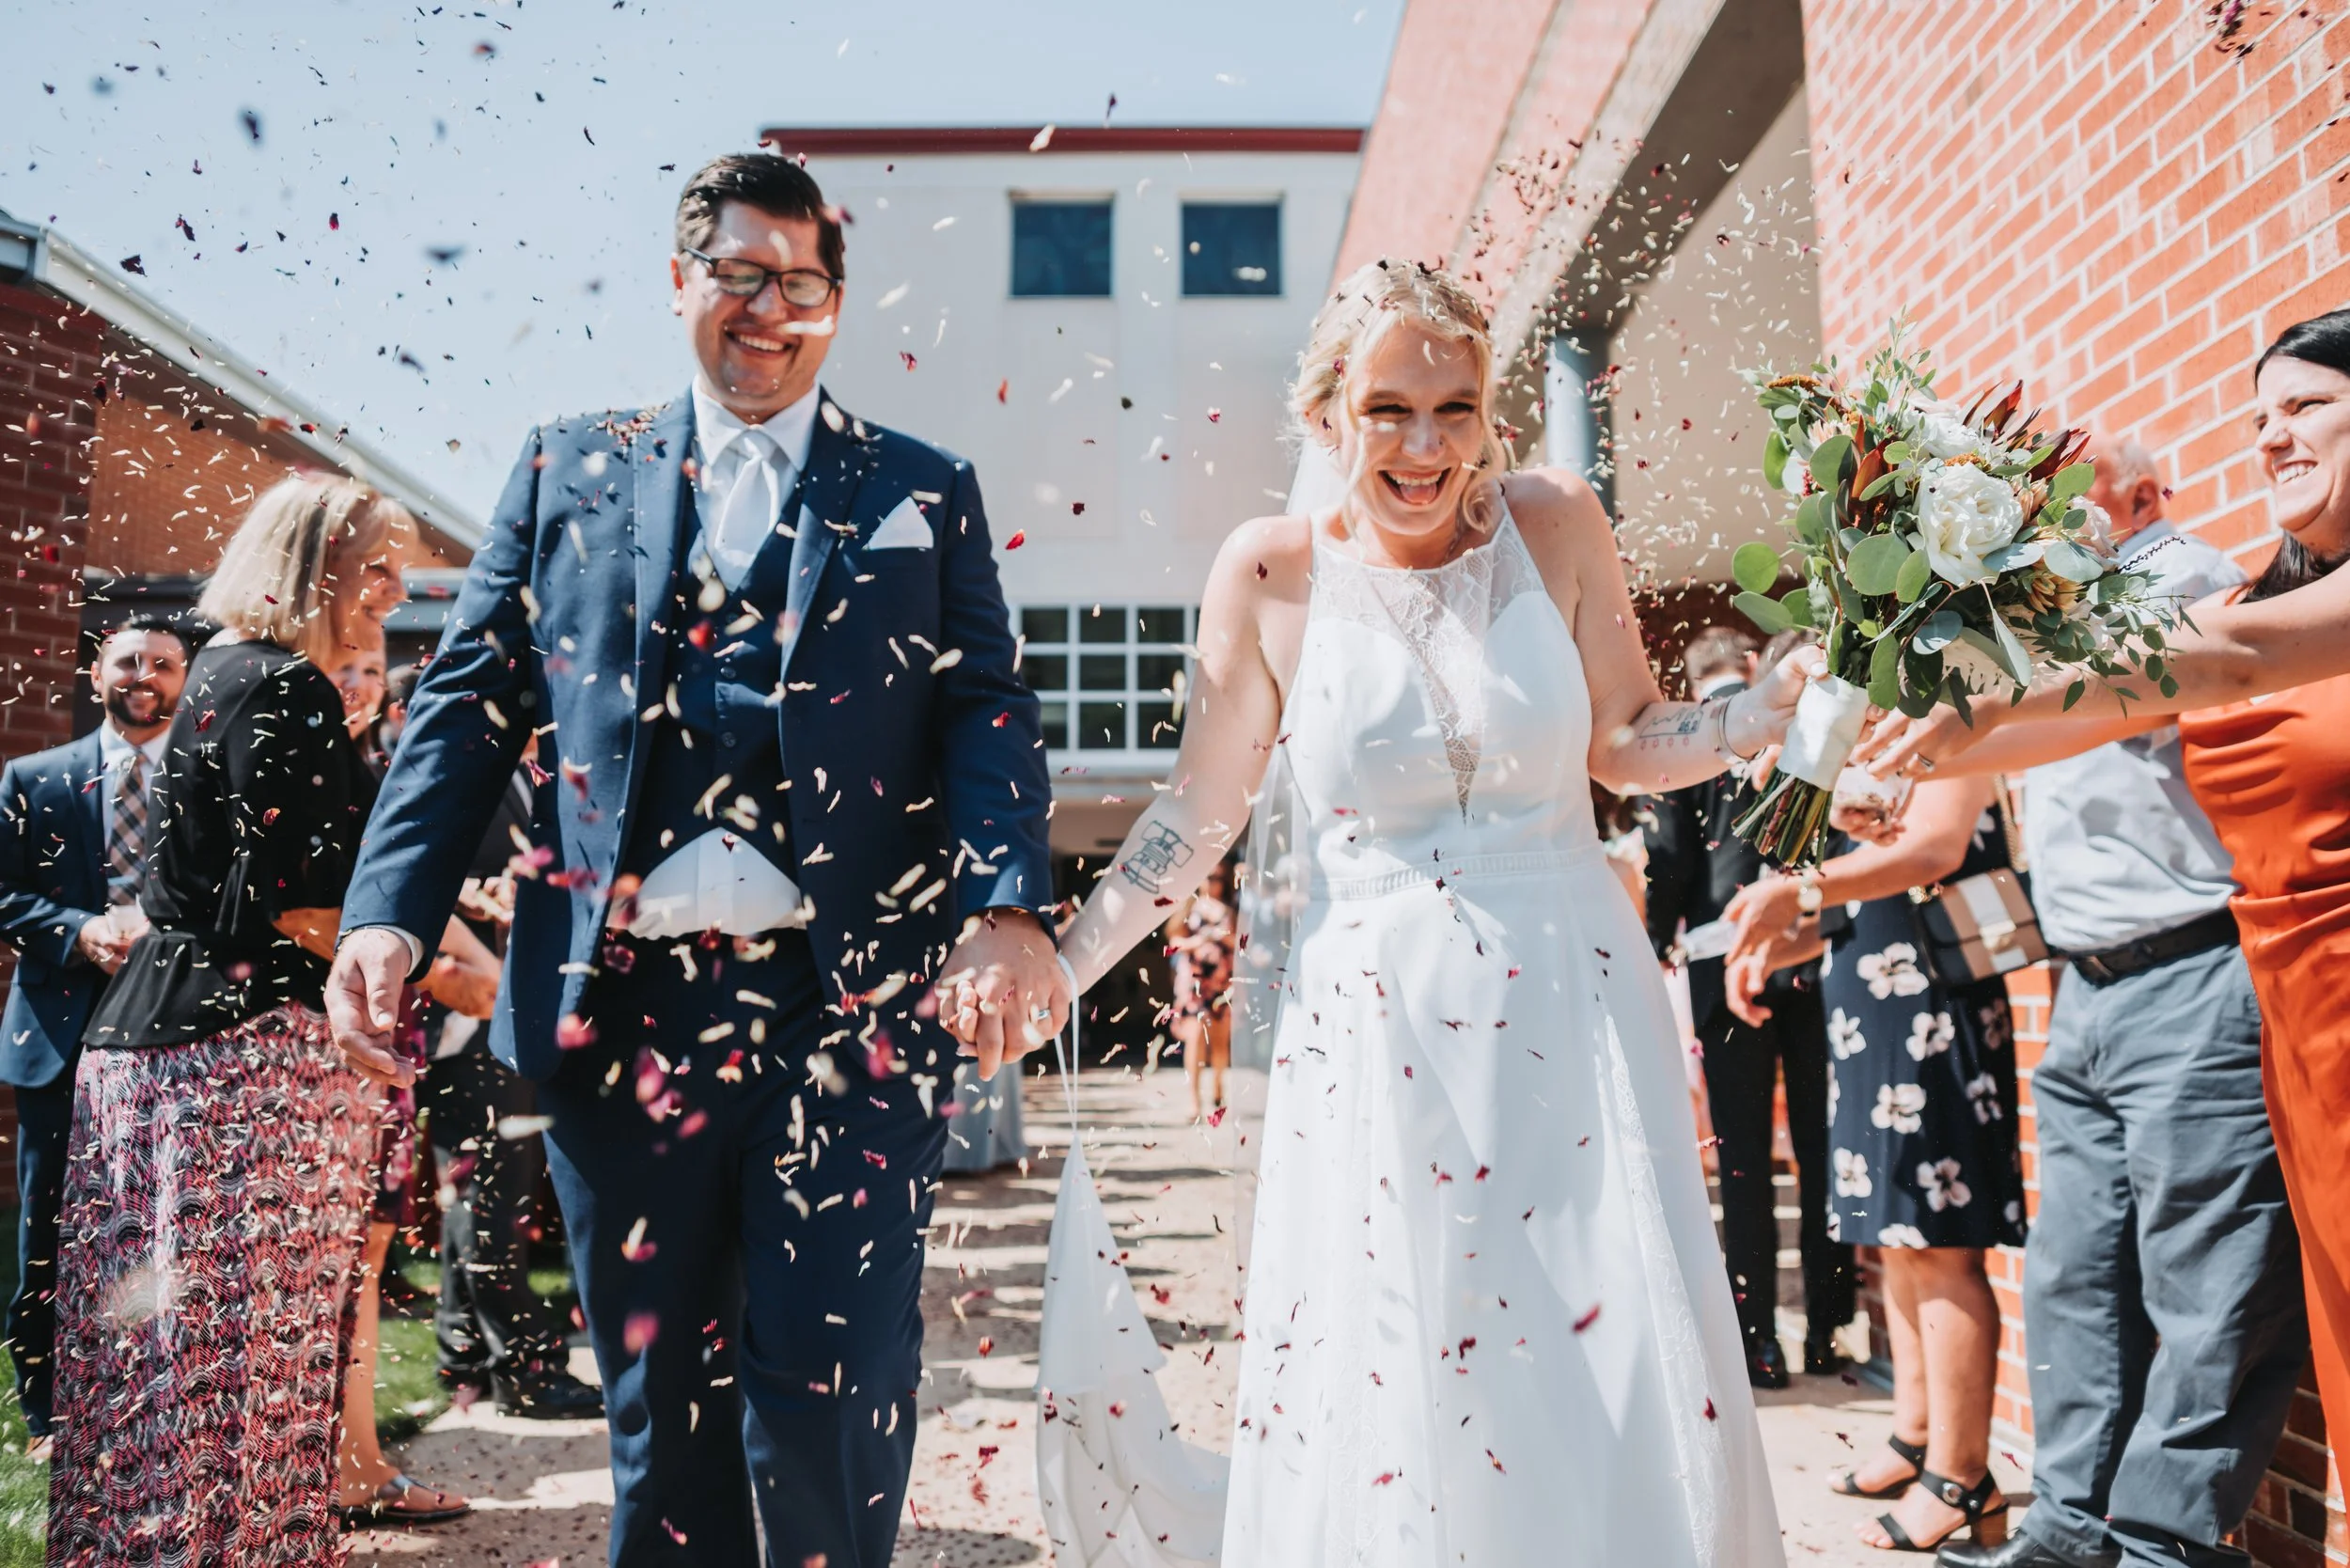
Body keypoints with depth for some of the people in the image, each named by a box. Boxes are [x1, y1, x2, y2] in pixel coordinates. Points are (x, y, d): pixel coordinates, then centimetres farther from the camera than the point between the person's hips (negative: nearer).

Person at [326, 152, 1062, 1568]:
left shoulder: (924, 492, 10)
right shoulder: (570, 468, 14)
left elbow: (988, 710, 0)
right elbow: (470, 701, 9)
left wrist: (1010, 905, -18)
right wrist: (390, 912, -5)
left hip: (852, 1008, -1)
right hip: (621, 1010, 2)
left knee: (832, 1396, -1)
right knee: (660, 1397, 13)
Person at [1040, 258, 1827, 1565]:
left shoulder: (1556, 524, 1)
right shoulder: (1273, 573, -3)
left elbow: (1631, 743, 8)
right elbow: (1201, 813, 3)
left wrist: (1795, 691, -7)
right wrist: (1054, 967, -1)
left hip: (1573, 1007, 1)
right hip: (1374, 1031, -1)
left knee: (1626, 1378, 3)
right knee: (1387, 1397, 6)